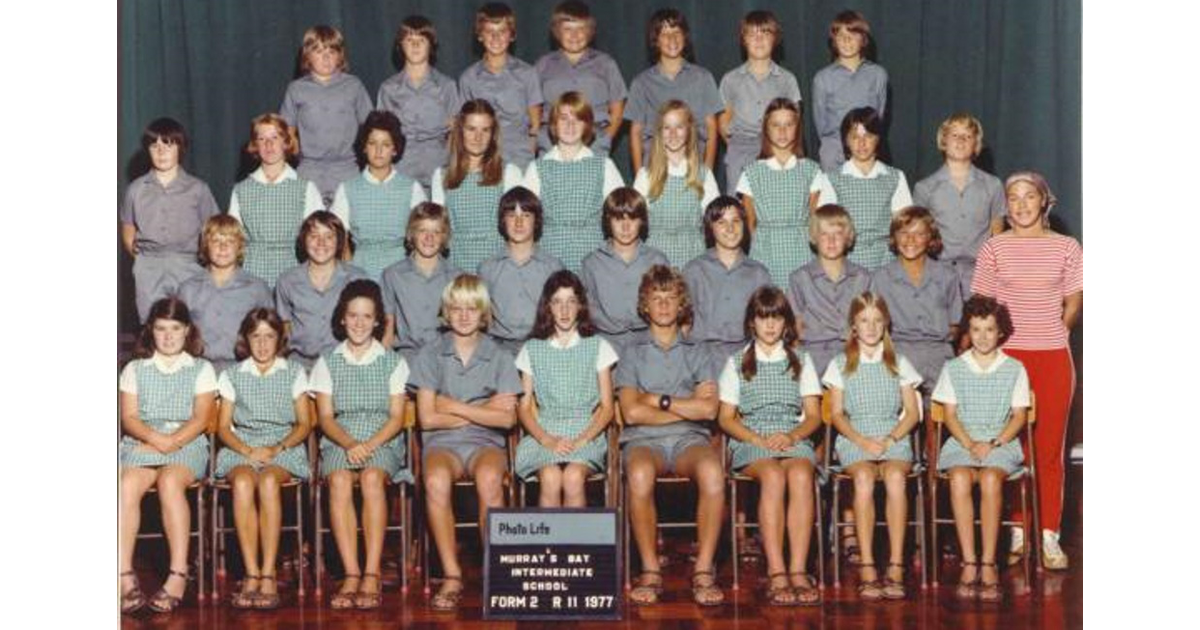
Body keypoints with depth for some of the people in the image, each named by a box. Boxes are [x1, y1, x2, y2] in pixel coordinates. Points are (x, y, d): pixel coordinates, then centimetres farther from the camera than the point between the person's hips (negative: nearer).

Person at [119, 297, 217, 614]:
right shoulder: (134, 369, 18)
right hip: (140, 444, 2)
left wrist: (172, 442, -14)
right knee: (126, 485, -32)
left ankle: (178, 576, -38)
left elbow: (201, 418, 2)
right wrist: (155, 437, -14)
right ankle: (125, 577, -36)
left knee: (169, 481, -36)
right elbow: (128, 417, 6)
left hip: (187, 445, -2)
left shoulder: (202, 369, 14)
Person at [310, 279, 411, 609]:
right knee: (339, 480, -33)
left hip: (383, 441, -1)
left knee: (372, 478, -35)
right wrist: (349, 444, -14)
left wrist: (370, 445, -15)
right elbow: (325, 417, 6)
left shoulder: (393, 362, 12)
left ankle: (372, 576, -37)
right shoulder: (327, 362, 14)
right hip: (339, 441, 1)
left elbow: (397, 417, 4)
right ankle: (351, 575, -36)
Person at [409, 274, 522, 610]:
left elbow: (507, 419, -2)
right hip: (442, 443, 0)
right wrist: (483, 410, -1)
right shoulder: (431, 355, 9)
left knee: (489, 478, -36)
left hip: (486, 442, 0)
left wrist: (455, 407, -4)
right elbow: (427, 418, 0)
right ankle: (452, 576, -28)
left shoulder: (499, 357, 10)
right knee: (436, 480, -36)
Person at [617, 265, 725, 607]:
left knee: (712, 472, -36)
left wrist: (659, 400, 1)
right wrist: (687, 406, 0)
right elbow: (632, 412, 0)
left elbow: (708, 409, 3)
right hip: (644, 440, -1)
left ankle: (704, 570, -29)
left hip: (689, 438, 1)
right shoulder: (632, 355, 16)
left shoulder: (698, 354, 19)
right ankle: (651, 571, -27)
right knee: (639, 474, -38)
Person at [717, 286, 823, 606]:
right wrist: (759, 439, -9)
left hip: (794, 438, 1)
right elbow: (726, 418, 9)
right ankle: (776, 573, -41)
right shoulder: (737, 362, 16)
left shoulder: (801, 359, 20)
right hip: (751, 440, -1)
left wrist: (792, 436, -8)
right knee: (773, 475, -36)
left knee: (801, 475, -35)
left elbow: (813, 415, 13)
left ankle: (798, 570, -41)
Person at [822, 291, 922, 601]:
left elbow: (912, 412, 10)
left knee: (895, 476, -34)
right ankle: (867, 569, -36)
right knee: (864, 477, -35)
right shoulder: (841, 365, 14)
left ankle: (896, 568, -35)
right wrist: (862, 440, -10)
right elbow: (837, 414, 7)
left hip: (894, 438, 1)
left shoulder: (899, 364, 16)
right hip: (853, 439, 0)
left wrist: (890, 440, -8)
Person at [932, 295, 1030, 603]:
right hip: (962, 442, 1)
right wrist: (969, 443, -10)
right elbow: (950, 414, 8)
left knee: (990, 479, -35)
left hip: (1002, 442, -1)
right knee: (959, 478, -34)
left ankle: (988, 564, -31)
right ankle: (969, 563, -32)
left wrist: (993, 443, -10)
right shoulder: (954, 368, 12)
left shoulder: (1014, 369, 10)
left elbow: (1019, 416, 6)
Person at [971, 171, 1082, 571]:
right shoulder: (994, 248, 3)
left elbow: (1073, 306, 10)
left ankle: (1049, 536, 7)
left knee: (1050, 448, 2)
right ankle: (1016, 532, 11)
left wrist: (1048, 334, 6)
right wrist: (997, 337, 1)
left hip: (1053, 357, 1)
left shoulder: (1066, 248, 5)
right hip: (1007, 355, 0)